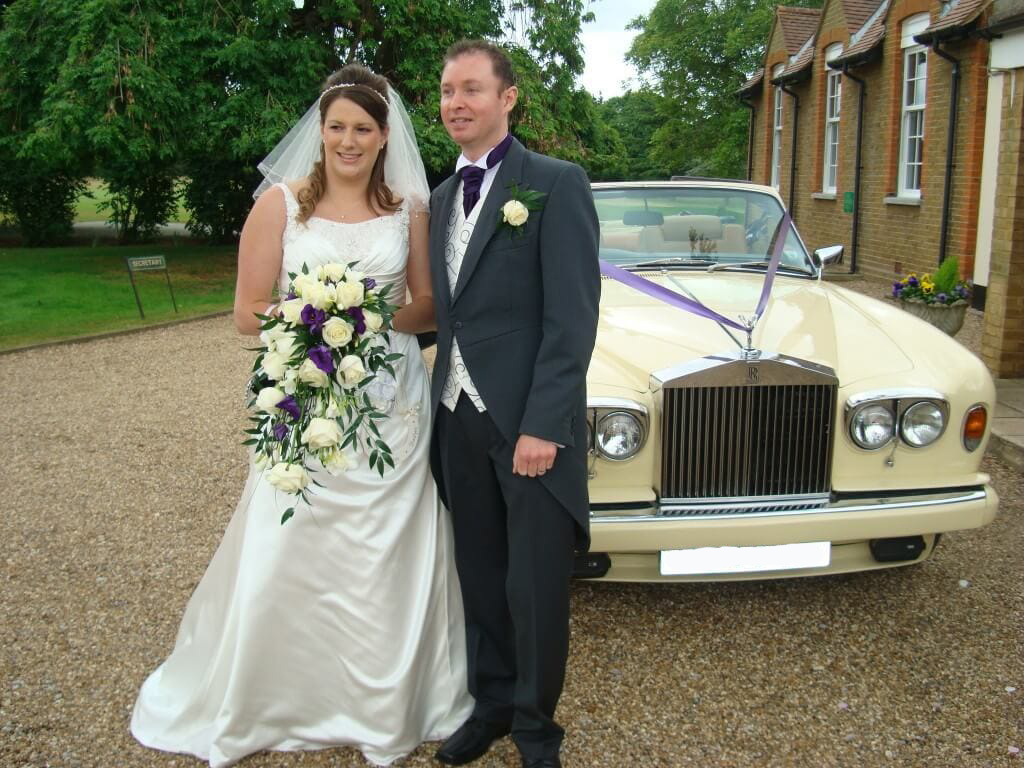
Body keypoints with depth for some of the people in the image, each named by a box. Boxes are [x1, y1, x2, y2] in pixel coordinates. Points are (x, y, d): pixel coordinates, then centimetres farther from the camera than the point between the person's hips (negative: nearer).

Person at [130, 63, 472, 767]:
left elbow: (429, 307, 8)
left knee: (388, 562, 8)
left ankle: (383, 710, 29)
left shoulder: (409, 209, 4)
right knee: (284, 562, 3)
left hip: (392, 404, 2)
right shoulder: (281, 203, -1)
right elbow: (248, 313, -1)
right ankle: (245, 708, 29)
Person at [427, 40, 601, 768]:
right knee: (481, 578, 15)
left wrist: (542, 427, -17)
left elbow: (574, 317, -13)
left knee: (536, 588, 5)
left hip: (531, 420, -5)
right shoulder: (442, 198, 14)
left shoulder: (557, 183, -6)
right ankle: (492, 702, 33)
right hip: (459, 418, 6)